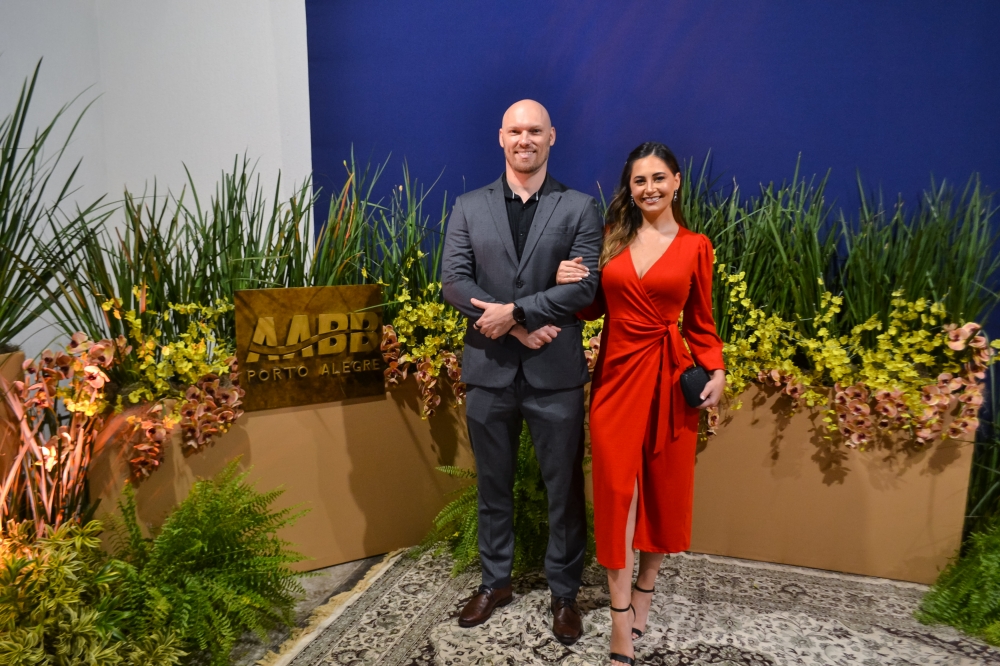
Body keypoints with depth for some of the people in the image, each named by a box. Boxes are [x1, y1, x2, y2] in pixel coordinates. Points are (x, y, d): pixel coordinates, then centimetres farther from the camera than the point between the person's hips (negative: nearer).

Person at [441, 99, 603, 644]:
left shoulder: (579, 207, 2)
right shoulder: (468, 207, 7)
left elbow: (585, 286, -8)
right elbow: (453, 280, -3)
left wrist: (514, 310, -16)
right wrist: (516, 327, -13)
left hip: (556, 372, -1)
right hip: (489, 369, 2)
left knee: (564, 487, 9)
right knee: (493, 485, 16)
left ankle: (564, 592, 29)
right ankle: (495, 582, 35)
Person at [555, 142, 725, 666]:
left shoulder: (695, 246, 2)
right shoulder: (612, 238, 6)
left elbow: (700, 321, 7)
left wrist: (716, 371, -8)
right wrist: (566, 284, -7)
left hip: (669, 376, 0)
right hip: (617, 373, 1)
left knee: (662, 486, 10)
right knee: (617, 491, -1)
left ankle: (644, 588, 33)